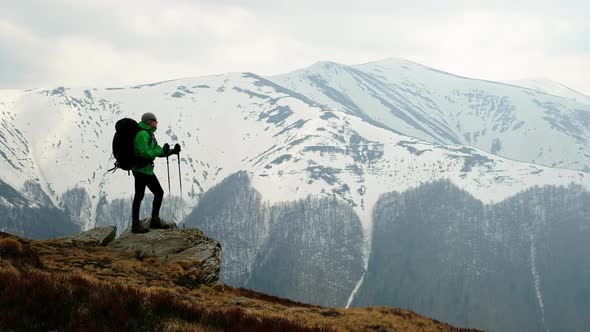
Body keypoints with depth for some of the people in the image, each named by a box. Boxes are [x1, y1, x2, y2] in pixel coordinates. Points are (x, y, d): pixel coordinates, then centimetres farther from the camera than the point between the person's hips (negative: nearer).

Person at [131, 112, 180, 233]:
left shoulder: (149, 134, 16)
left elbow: (158, 150, 17)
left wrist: (172, 151, 3)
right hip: (141, 170, -10)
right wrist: (162, 151, -21)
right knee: (139, 196, -5)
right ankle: (135, 224, 1)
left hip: (147, 170, 10)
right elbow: (144, 153, -25)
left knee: (159, 192, 13)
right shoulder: (142, 134, -17)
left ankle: (155, 221, 21)